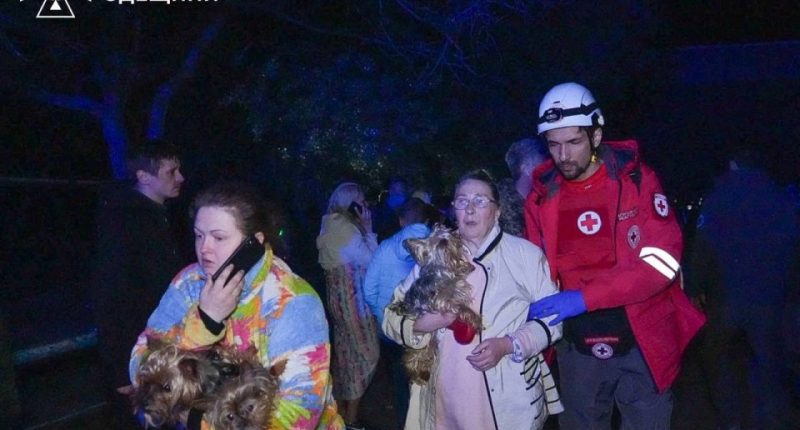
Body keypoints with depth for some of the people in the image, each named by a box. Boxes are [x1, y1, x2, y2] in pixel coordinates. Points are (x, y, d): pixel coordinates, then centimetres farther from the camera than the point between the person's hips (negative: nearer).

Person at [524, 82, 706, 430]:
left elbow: (662, 262, -17)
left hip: (641, 345, -2)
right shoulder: (540, 199, -1)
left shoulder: (636, 180, -8)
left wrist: (584, 298, -25)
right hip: (577, 350, 3)